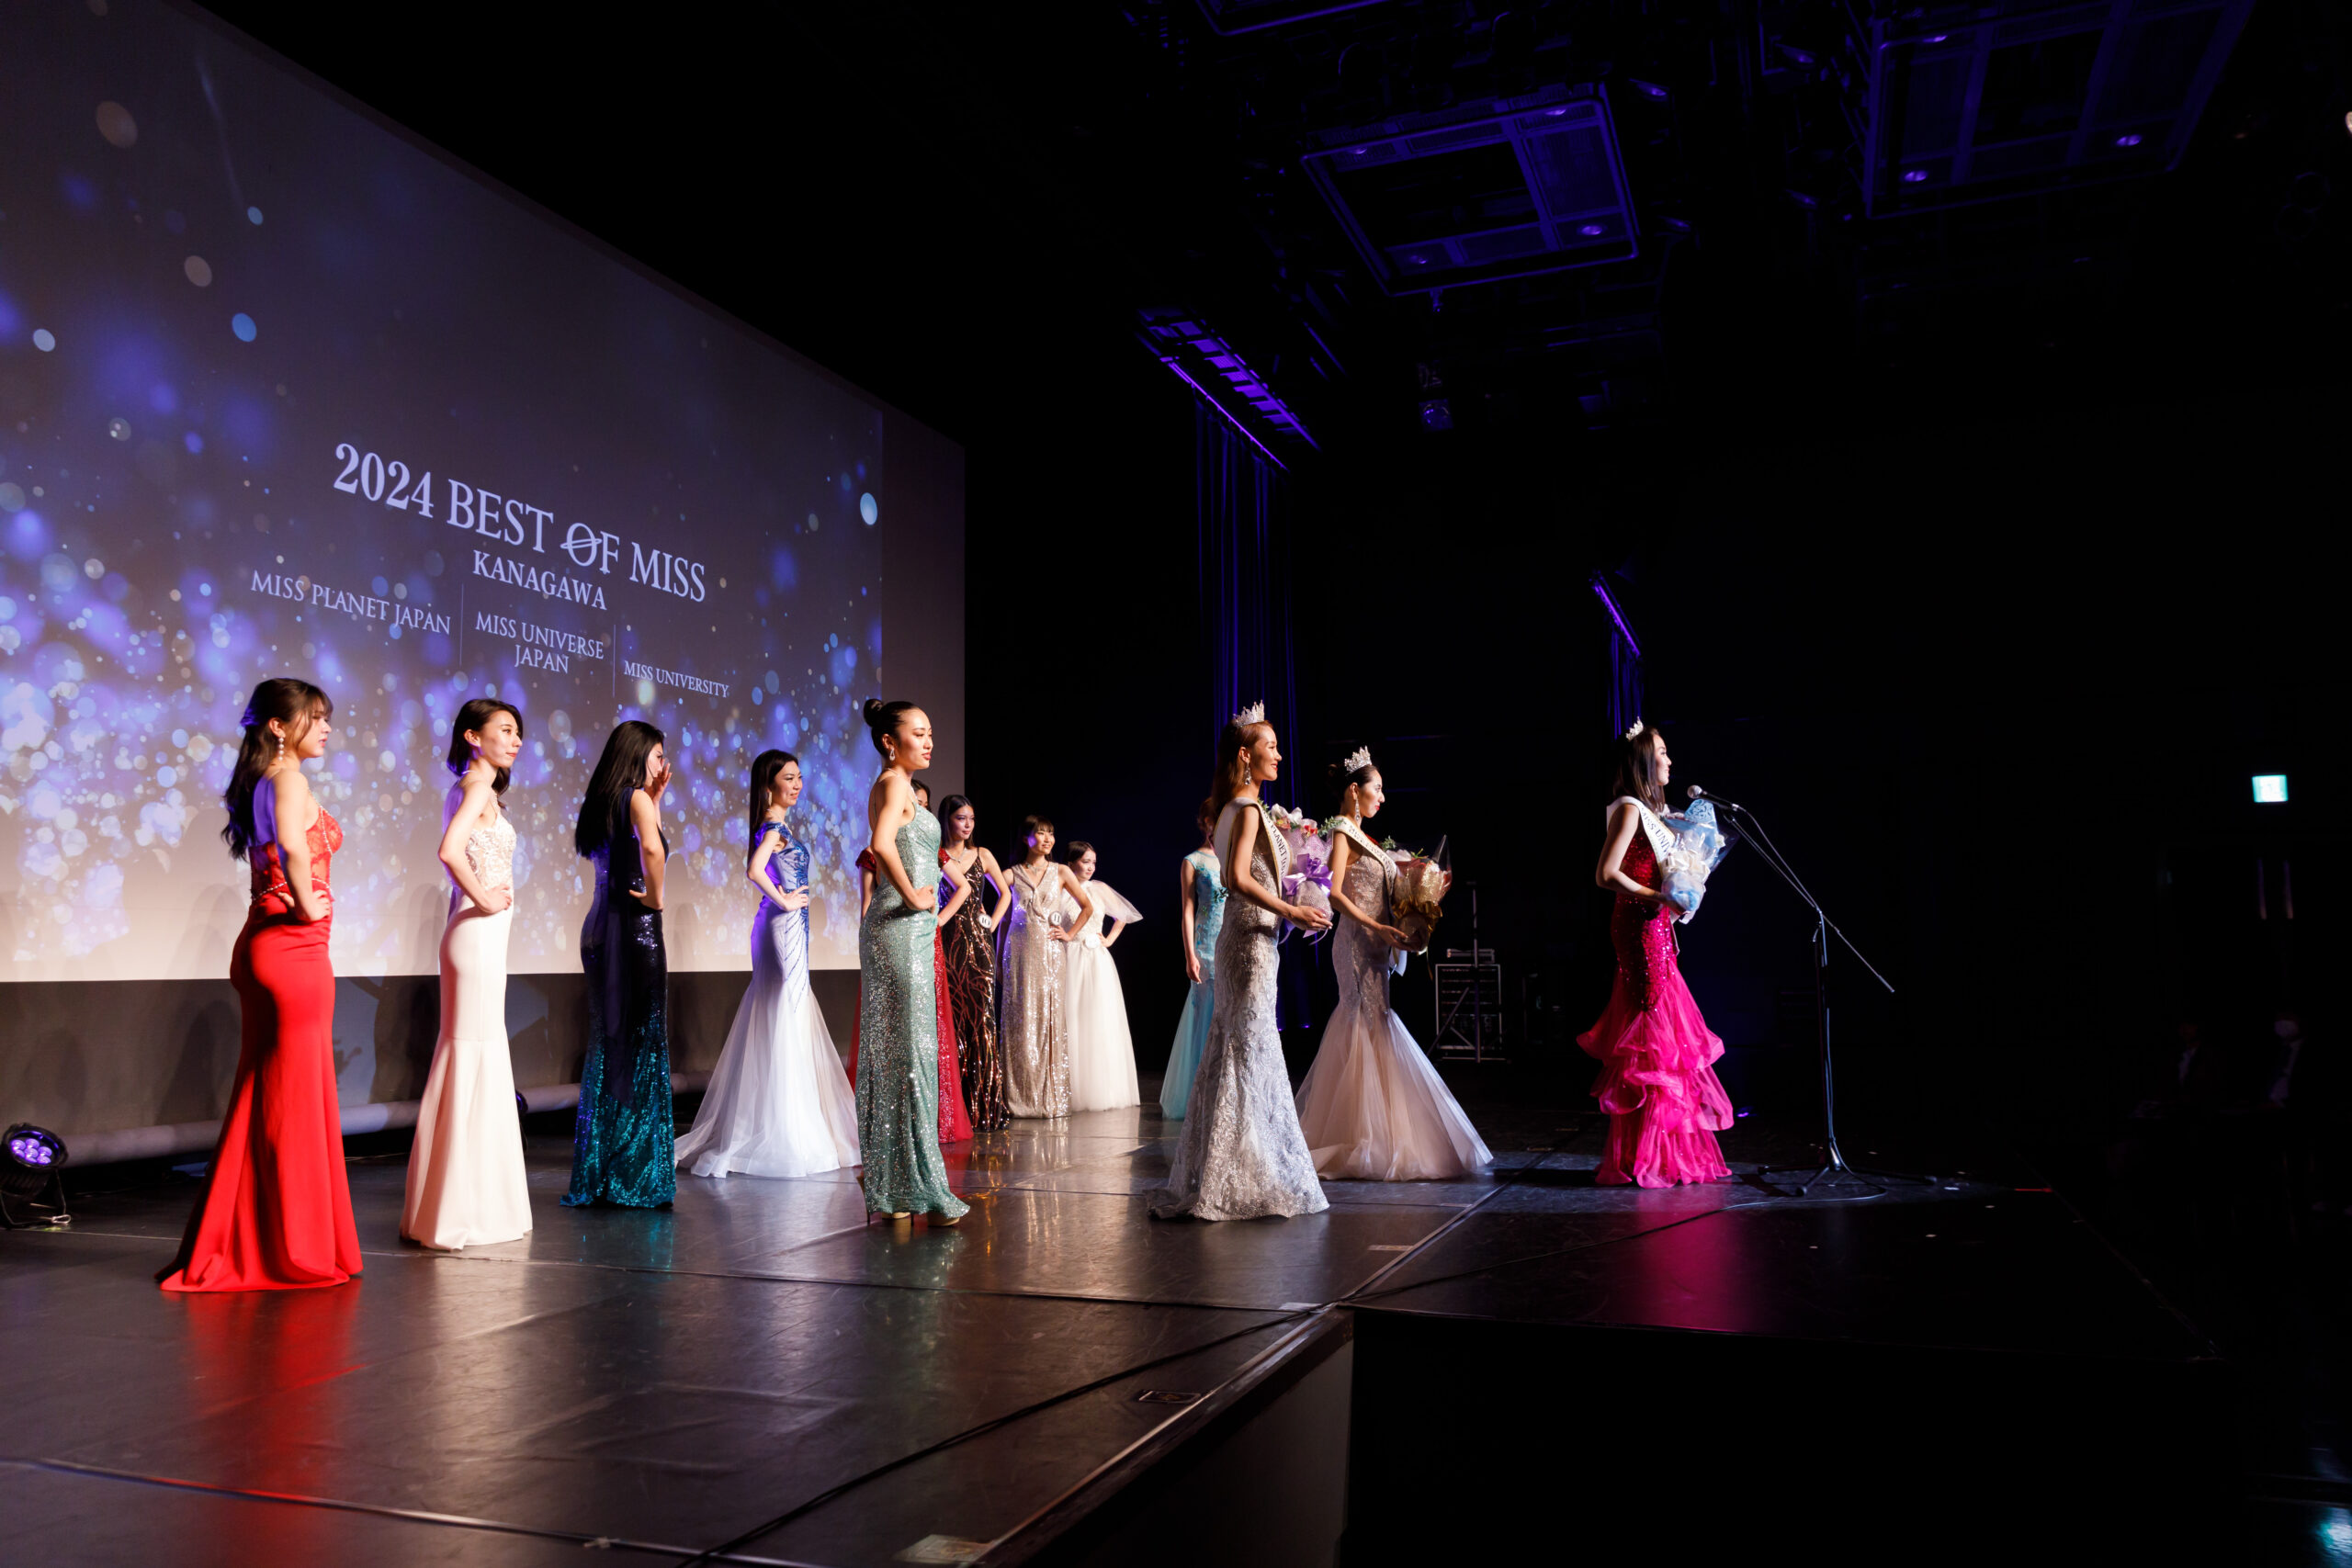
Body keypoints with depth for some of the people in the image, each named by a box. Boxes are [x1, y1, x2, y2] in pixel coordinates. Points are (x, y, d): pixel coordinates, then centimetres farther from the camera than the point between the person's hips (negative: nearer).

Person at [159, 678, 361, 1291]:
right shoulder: (290, 779, -13)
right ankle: (297, 1250, 6)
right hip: (294, 947, -9)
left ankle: (236, 1245, 22)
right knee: (296, 1099, -2)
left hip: (265, 942, 9)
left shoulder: (264, 781, 15)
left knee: (261, 1098, 14)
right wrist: (308, 905, -20)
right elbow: (293, 845, -32)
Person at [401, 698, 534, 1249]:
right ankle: (464, 1212, -2)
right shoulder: (479, 787, -11)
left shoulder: (472, 788, 17)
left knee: (471, 1057, 13)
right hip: (480, 933, -10)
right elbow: (450, 849, -27)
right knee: (477, 1057, -7)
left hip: (479, 937, 10)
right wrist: (484, 898, -18)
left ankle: (458, 1204, 21)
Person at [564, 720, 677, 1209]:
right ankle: (635, 1175, 0)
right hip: (634, 927, -8)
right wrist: (656, 897, -16)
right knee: (641, 1045, -3)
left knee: (607, 1044, 12)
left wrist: (656, 795, 20)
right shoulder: (635, 797, -10)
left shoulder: (602, 801, 14)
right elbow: (652, 847, -30)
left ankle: (598, 1175, 18)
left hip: (600, 928, 8)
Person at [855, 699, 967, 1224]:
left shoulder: (890, 786, 18)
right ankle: (917, 1186, -2)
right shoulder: (894, 783, -12)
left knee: (892, 1051, 11)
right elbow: (882, 844, -30)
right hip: (902, 929, -10)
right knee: (910, 1049, -6)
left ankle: (890, 1188, 17)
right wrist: (912, 896, -20)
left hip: (905, 930, 10)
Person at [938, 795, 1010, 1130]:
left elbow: (1004, 893, 22)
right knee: (952, 1020, -3)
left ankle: (985, 1106, 3)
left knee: (981, 1019, -2)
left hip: (978, 943, 2)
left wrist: (991, 922, 11)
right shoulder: (935, 856, 3)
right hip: (948, 941, -2)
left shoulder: (982, 855, 12)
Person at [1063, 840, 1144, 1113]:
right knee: (1072, 1025, -4)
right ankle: (1074, 1092, 0)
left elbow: (1122, 916, 23)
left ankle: (1102, 1090, 9)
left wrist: (1109, 939, 13)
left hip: (1098, 962, 3)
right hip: (1071, 962, -3)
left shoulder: (1100, 889, 10)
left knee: (1101, 1026, 3)